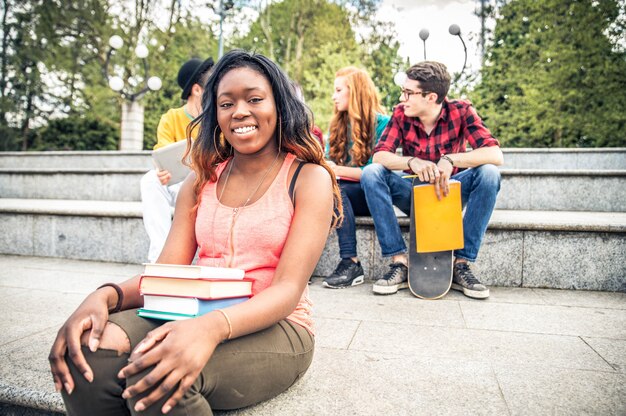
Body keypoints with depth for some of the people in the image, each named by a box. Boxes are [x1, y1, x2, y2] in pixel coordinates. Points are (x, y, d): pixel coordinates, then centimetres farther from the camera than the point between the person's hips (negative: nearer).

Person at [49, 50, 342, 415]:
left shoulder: (309, 178, -4)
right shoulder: (201, 180, 10)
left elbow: (288, 289, -14)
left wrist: (211, 328, -32)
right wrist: (106, 295, -18)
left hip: (274, 327, -3)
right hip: (194, 316, 4)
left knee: (157, 368, -31)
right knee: (89, 348, -24)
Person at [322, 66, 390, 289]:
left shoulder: (381, 123, -6)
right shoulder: (338, 125, 13)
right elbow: (327, 162, 13)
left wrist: (338, 170, -22)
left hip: (371, 195, -5)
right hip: (343, 190, 5)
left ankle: (351, 264, -33)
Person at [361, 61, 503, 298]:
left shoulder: (460, 111, -12)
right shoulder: (401, 114, -8)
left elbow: (495, 155, -22)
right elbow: (379, 155, -19)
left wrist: (450, 160, -37)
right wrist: (412, 161, -38)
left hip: (450, 192, 0)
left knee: (489, 173, -28)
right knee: (371, 173, -24)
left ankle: (462, 264, -21)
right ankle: (399, 262, -24)